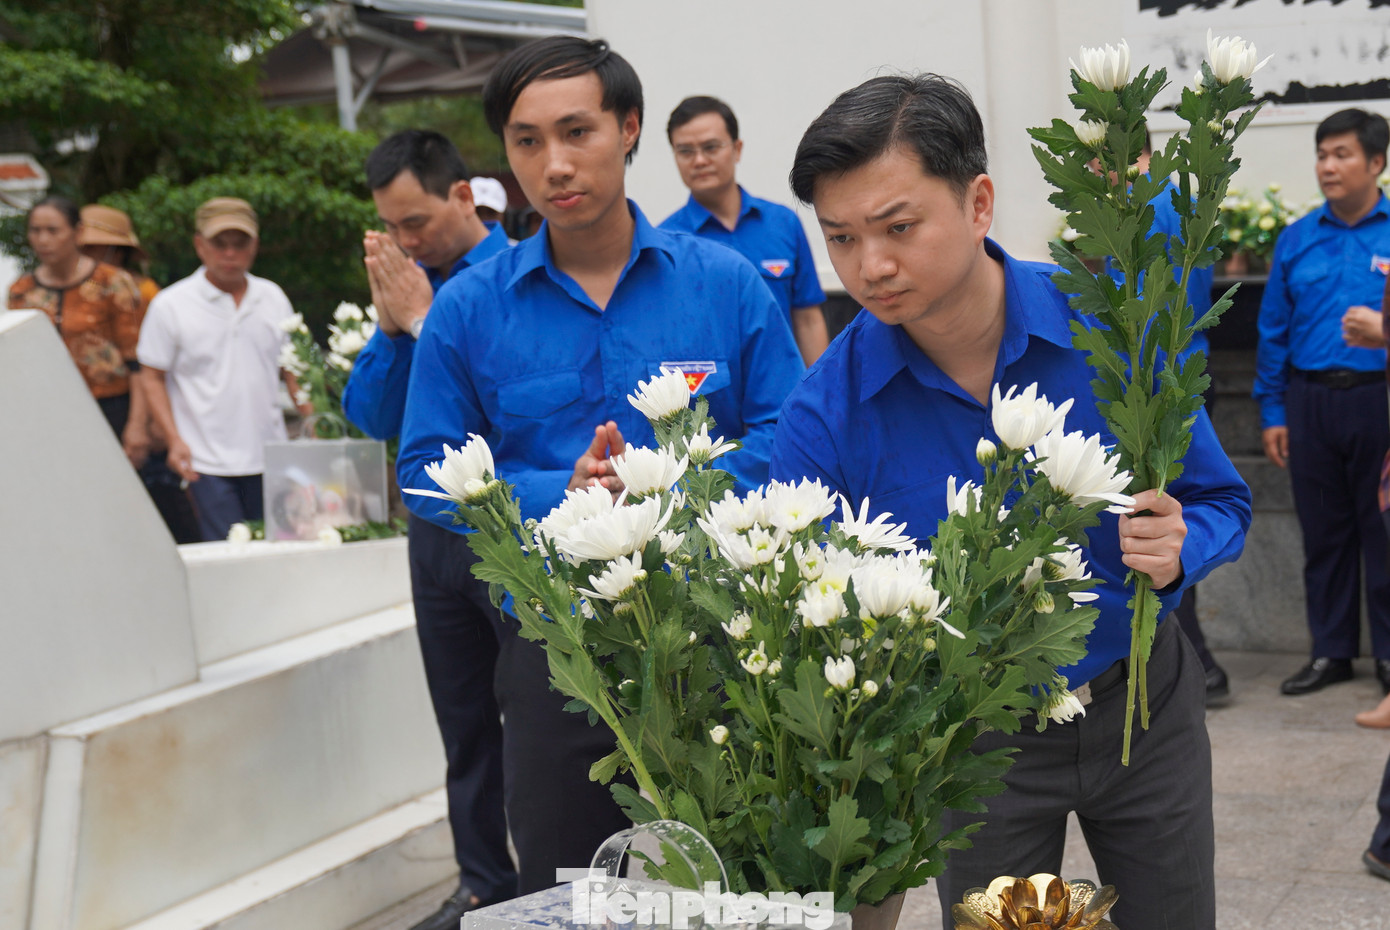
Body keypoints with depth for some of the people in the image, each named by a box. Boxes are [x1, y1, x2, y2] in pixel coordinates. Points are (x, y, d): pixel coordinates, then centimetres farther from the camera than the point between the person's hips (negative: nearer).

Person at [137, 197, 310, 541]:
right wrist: (175, 441, -10)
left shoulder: (273, 297, 10)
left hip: (270, 458, 4)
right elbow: (152, 378, 1)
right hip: (209, 462, -4)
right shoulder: (170, 305, -1)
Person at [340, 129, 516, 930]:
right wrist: (390, 323, -8)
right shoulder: (410, 283, 7)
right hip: (437, 527, 7)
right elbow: (374, 416, 6)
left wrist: (423, 317, -16)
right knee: (465, 721, 15)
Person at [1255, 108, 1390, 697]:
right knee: (1323, 531, 10)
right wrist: (1273, 412, 7)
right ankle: (1331, 652, 21)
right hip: (1310, 400, 3)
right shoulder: (1297, 240, 9)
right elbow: (1274, 332, 11)